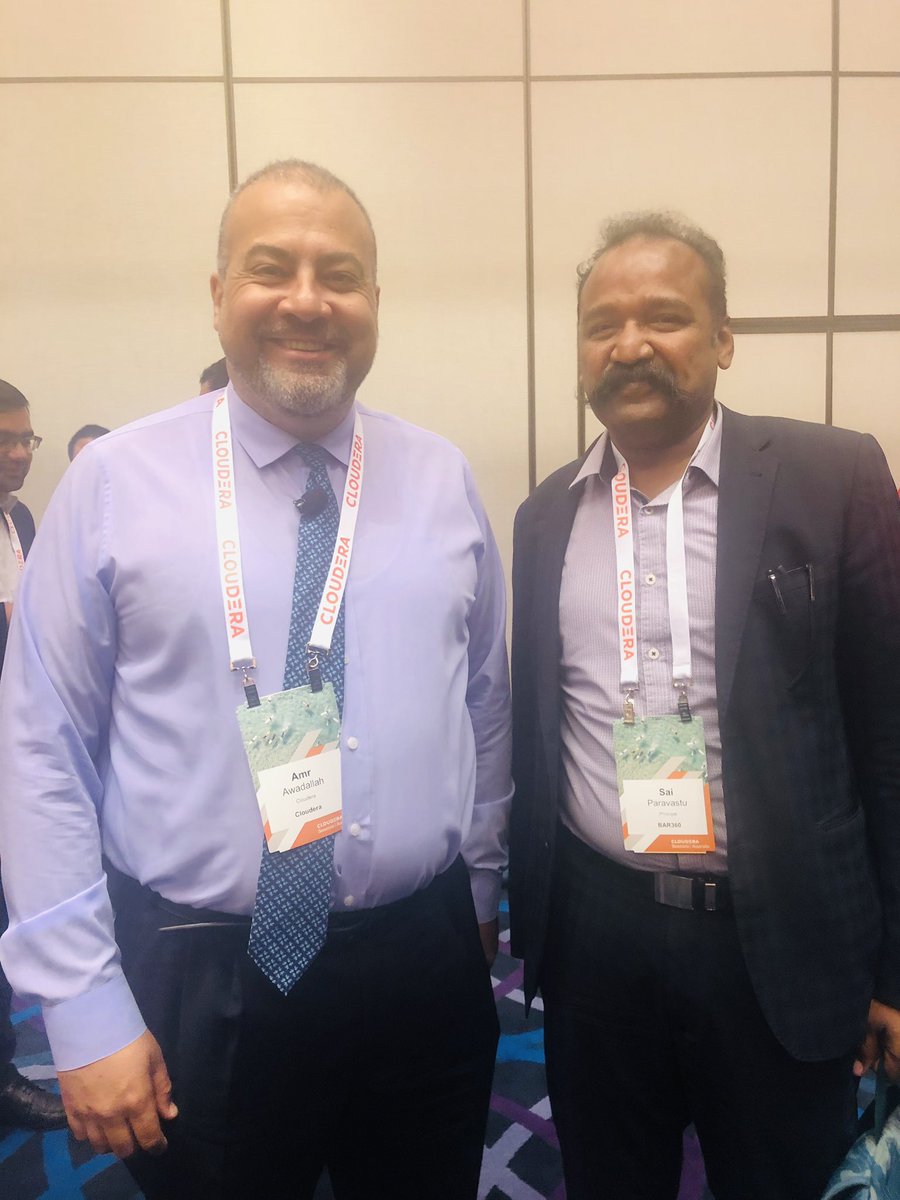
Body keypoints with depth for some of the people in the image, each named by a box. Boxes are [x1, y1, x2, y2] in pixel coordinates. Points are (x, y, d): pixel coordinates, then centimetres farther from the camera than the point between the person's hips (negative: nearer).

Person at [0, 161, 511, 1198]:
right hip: (198, 987, -2)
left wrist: (476, 892, 12)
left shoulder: (444, 482, 1)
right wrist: (85, 1008, -8)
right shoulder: (114, 486, -6)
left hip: (424, 969, 3)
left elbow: (485, 706, 7)